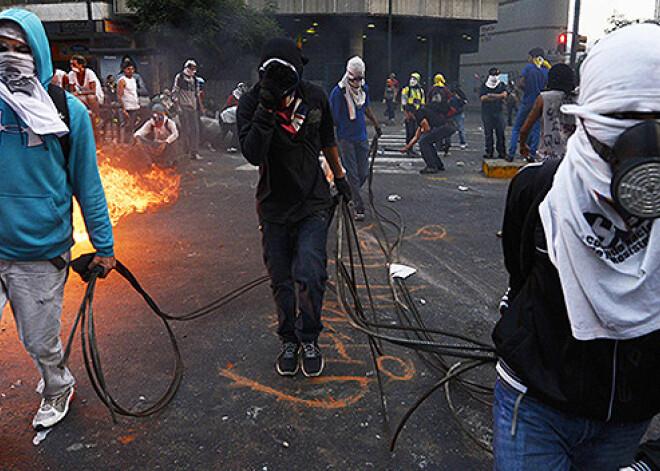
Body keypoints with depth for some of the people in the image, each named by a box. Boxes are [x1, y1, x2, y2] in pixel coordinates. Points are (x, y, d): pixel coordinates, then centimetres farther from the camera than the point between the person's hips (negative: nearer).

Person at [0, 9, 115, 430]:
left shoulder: (69, 111, -5)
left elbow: (87, 185, 0)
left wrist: (104, 245, 1)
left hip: (41, 254, -2)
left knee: (40, 343, 12)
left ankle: (57, 389, 43)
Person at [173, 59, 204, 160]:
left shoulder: (194, 79, 17)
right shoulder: (179, 77, -1)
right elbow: (174, 92, -2)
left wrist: (201, 106, 17)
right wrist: (177, 106, -9)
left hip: (194, 107, 5)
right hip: (184, 107, -5)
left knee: (195, 129, 0)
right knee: (186, 130, -4)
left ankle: (194, 152, 2)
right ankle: (186, 152, 5)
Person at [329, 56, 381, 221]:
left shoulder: (364, 89, 6)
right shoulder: (338, 92, -12)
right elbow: (333, 117, -9)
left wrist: (376, 124, 30)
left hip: (361, 137, 5)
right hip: (345, 139, -5)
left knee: (364, 173, 6)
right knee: (352, 174, -5)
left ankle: (350, 194, 31)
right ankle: (358, 207, -1)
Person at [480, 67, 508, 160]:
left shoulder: (501, 85, 13)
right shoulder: (484, 86, 10)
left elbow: (504, 95, -5)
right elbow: (483, 98, -6)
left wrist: (491, 95, -13)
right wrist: (498, 98, -7)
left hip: (498, 112, 0)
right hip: (487, 112, 0)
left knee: (500, 133, -3)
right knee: (488, 133, 0)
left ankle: (502, 152, 0)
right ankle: (489, 152, 5)